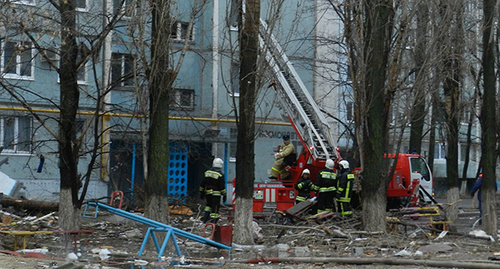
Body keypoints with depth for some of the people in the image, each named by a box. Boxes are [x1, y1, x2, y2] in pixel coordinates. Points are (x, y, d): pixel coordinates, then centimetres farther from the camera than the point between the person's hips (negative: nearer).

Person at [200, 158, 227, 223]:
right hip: (216, 194, -5)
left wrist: (201, 192, 17)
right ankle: (213, 221, -2)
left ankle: (205, 215, 14)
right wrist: (224, 195, -5)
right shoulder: (220, 174, -11)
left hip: (207, 193, 5)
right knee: (215, 208, -1)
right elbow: (222, 186, -12)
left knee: (208, 205, 26)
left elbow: (202, 184, 9)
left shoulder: (207, 172, 6)